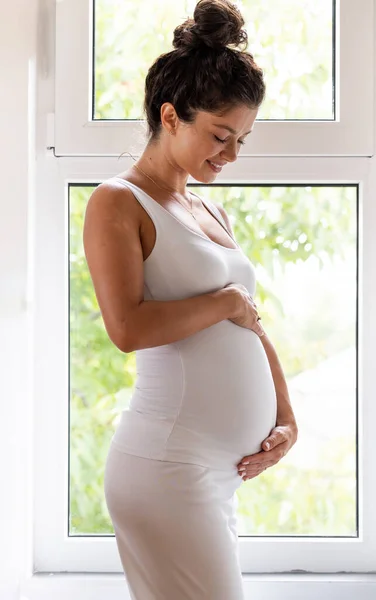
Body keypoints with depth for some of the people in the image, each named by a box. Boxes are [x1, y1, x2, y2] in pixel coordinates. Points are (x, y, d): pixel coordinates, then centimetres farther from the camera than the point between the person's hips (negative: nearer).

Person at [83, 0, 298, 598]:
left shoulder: (211, 213, 17)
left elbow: (252, 325, 20)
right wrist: (226, 302, -9)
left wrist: (286, 419, 9)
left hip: (226, 468, 8)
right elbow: (128, 328, -20)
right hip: (169, 465, -8)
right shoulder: (117, 203, -6)